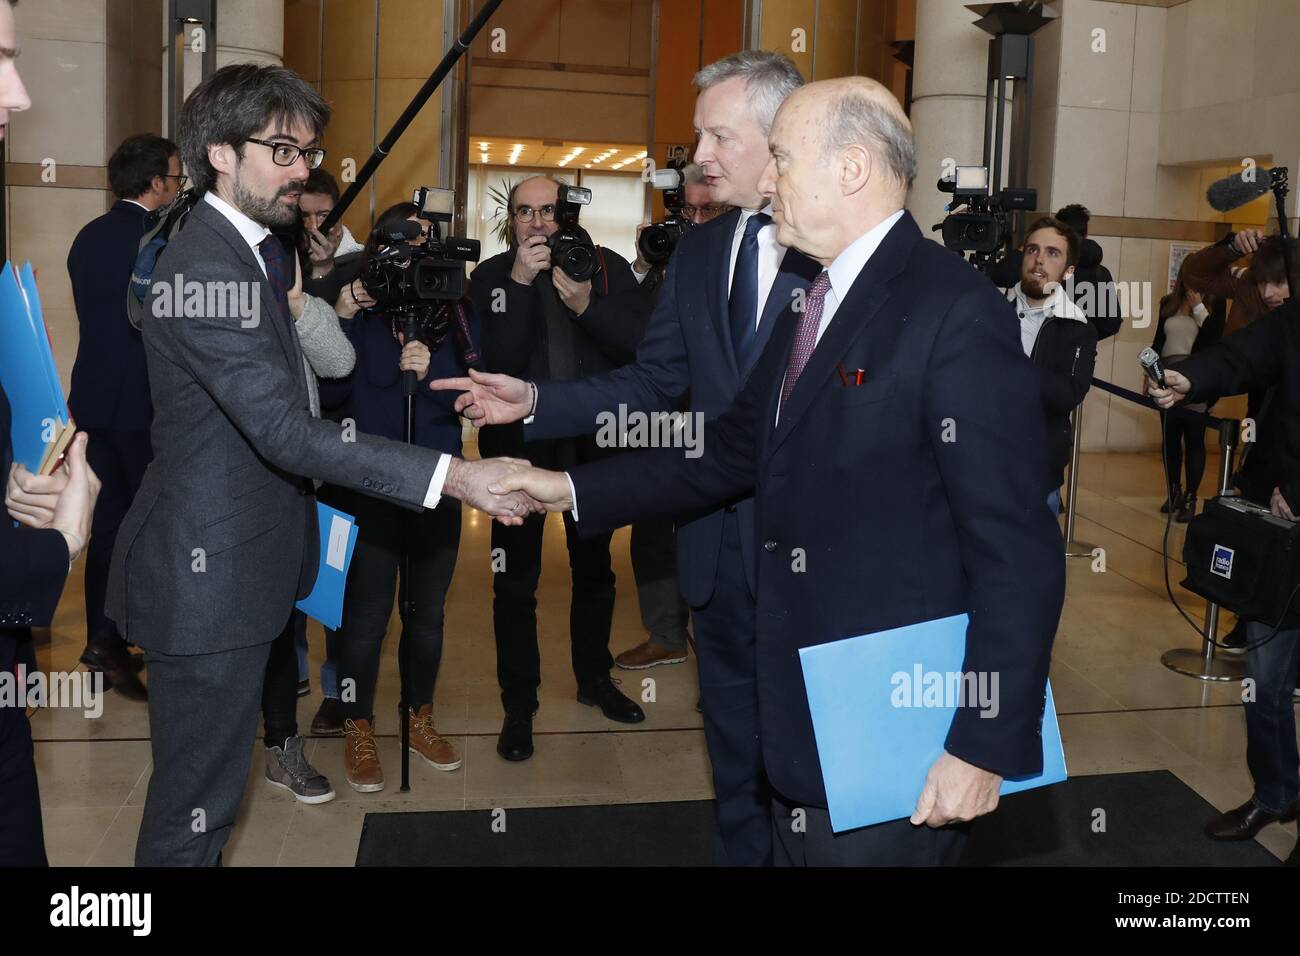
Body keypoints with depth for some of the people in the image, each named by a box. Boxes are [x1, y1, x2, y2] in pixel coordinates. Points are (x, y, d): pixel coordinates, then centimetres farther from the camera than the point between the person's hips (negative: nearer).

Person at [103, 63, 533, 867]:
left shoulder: (260, 250, 11)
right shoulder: (203, 264, -22)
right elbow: (284, 430, -31)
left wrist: (297, 310, 2)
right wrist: (453, 476, -33)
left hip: (242, 558, 10)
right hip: (208, 571, -10)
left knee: (209, 780, 22)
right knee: (196, 806, 3)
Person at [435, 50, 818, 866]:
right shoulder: (698, 251, 8)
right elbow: (651, 384, 5)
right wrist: (535, 400, -5)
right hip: (717, 540, 6)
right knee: (735, 743, 20)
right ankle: (741, 851, 38)